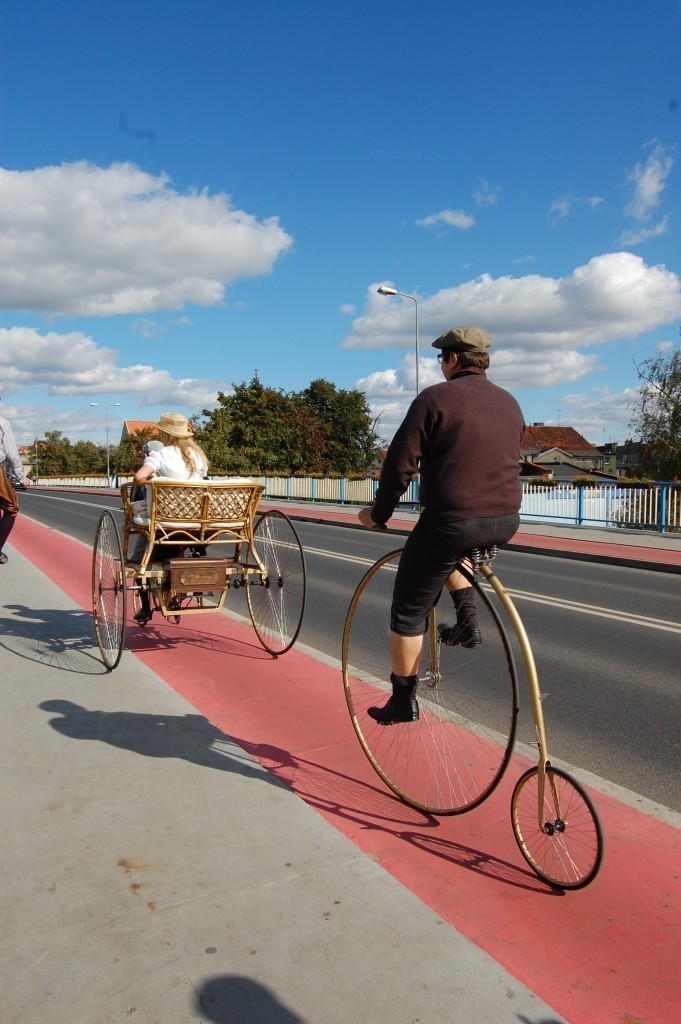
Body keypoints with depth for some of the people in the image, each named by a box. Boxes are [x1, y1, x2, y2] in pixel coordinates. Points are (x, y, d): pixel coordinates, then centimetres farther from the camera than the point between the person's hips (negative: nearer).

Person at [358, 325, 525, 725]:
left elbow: (401, 464, -10)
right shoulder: (510, 403, 12)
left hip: (452, 521, -6)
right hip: (506, 522, 7)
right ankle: (467, 620, 24)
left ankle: (403, 699, 18)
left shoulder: (435, 398, -7)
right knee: (452, 552, 39)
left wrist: (378, 514, 3)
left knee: (409, 613, 10)